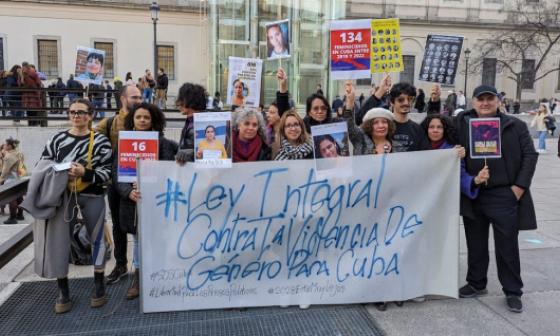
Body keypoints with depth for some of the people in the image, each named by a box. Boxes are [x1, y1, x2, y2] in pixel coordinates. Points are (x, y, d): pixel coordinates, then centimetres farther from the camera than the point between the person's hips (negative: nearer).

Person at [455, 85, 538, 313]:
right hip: (472, 195, 2)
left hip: (504, 195, -2)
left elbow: (530, 155, 0)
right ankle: (476, 284, 30)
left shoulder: (515, 125, 1)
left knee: (507, 245, 5)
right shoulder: (462, 124, 4)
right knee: (475, 244, 14)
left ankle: (512, 291, 19)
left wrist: (520, 185, -7)